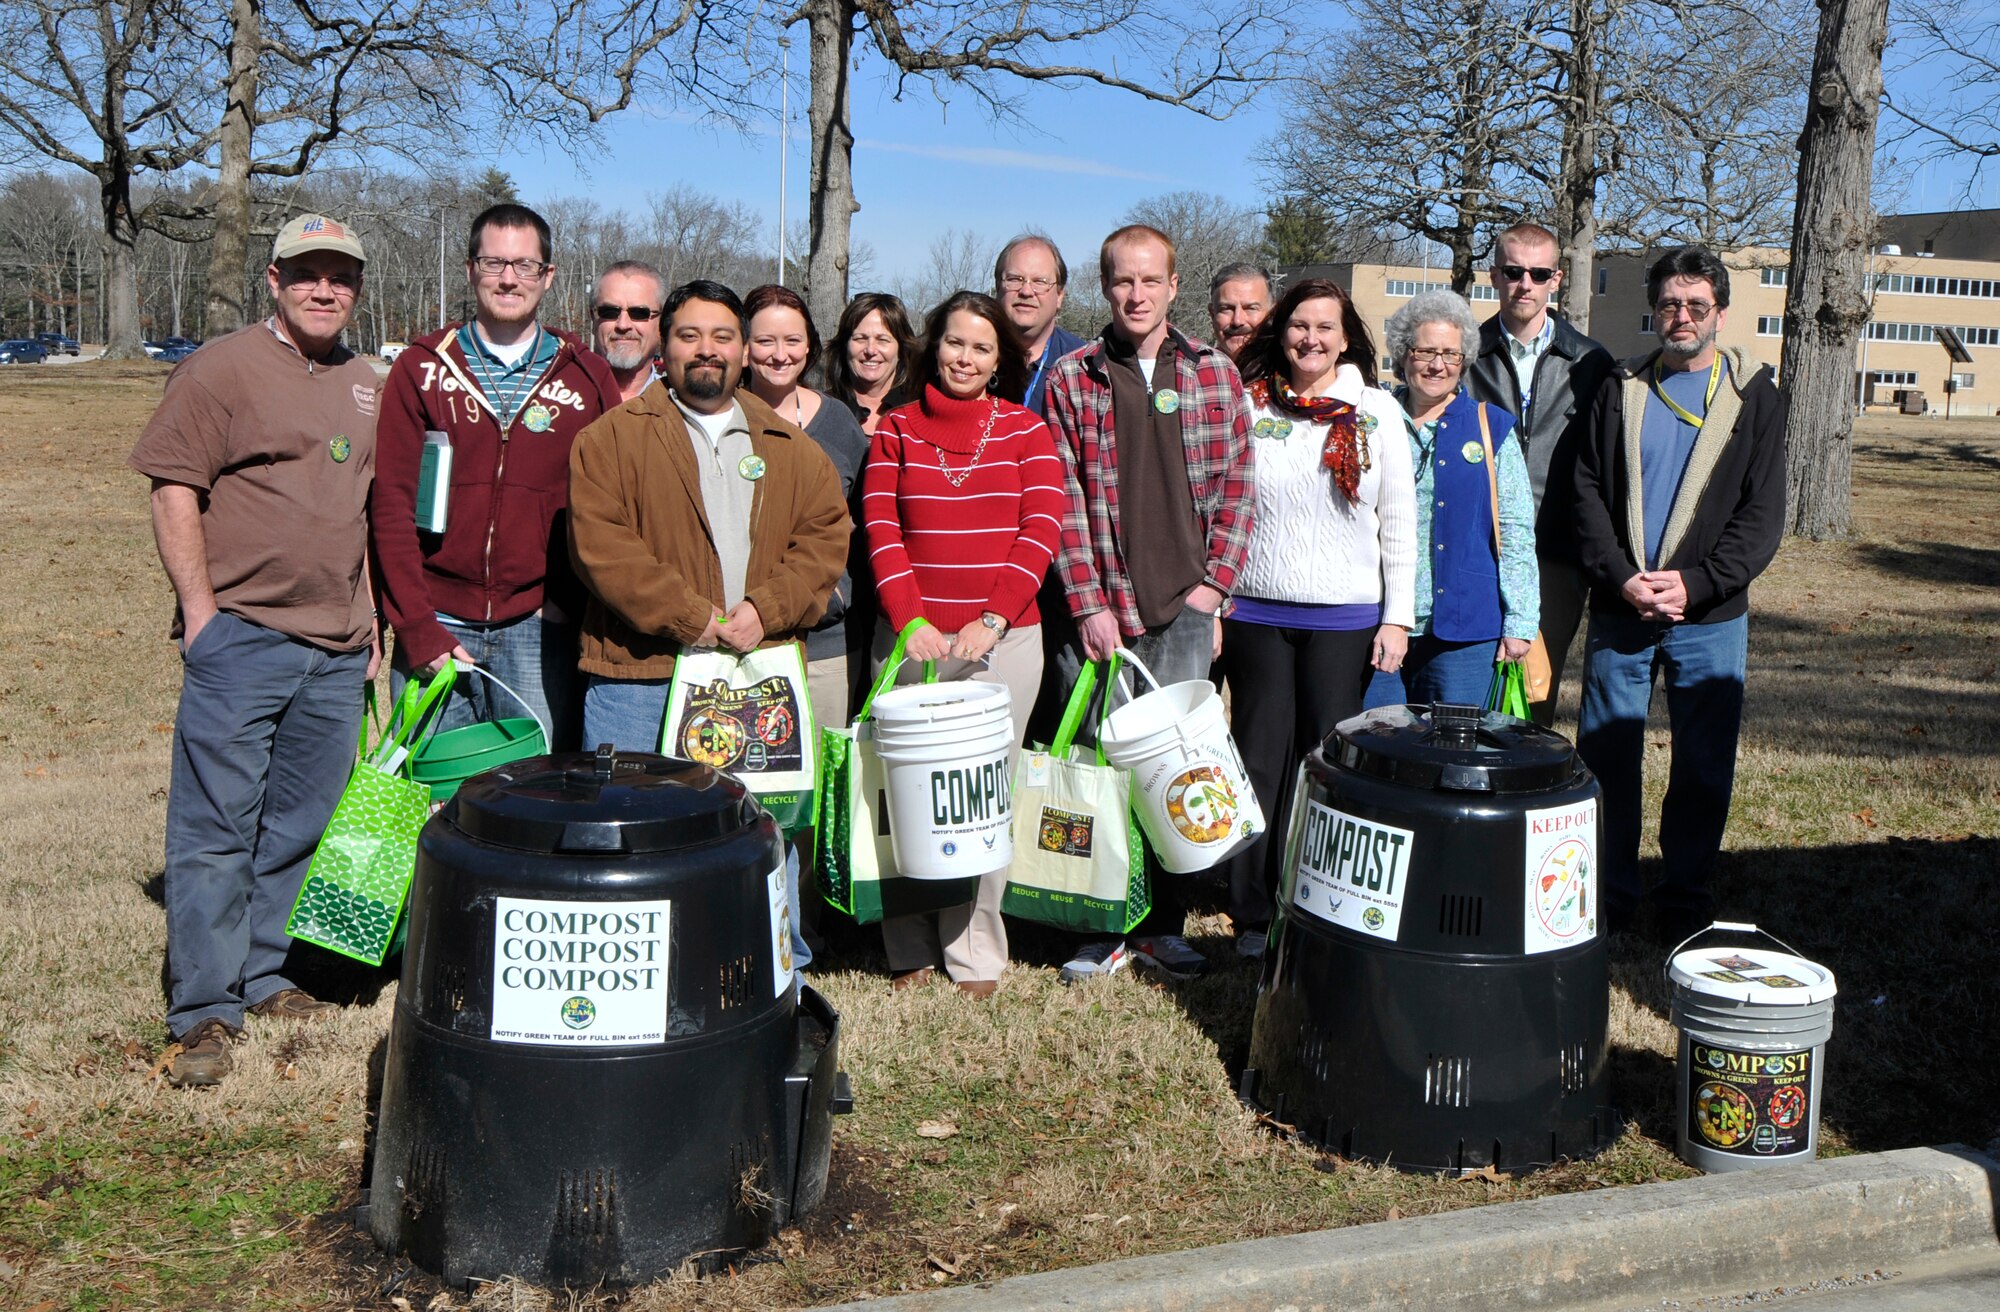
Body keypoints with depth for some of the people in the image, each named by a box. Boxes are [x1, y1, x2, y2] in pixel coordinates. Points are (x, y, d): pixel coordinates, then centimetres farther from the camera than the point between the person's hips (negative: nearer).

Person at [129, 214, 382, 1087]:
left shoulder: (365, 387, 16)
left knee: (300, 826, 12)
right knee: (216, 827, -2)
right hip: (242, 634, -6)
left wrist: (372, 620, 19)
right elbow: (174, 492, -7)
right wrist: (199, 605, -12)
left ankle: (264, 974, 26)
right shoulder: (221, 369, -4)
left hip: (337, 647, 6)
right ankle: (204, 1011, 6)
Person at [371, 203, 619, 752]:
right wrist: (416, 626, -7)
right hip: (437, 627, 0)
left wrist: (570, 605, -4)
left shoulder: (587, 376, 7)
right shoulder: (421, 368, 6)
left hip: (539, 631, 0)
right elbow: (391, 504, 2)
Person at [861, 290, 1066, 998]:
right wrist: (912, 622, -13)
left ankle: (975, 953, 11)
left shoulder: (1026, 430, 7)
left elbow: (1042, 529, -1)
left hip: (1004, 639, -1)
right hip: (910, 638, 1)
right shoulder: (895, 430, 8)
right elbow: (881, 530, 0)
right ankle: (911, 950, 14)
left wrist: (991, 619, -11)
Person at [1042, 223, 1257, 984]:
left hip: (1185, 607, 1)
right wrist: (1089, 603, -7)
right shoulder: (1070, 380, 3)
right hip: (1100, 612, -1)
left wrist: (1212, 583, -3)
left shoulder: (1215, 374, 8)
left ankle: (1164, 926, 17)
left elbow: (1235, 489, 7)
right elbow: (1063, 501, 0)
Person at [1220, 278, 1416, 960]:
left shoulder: (1377, 411, 3)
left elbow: (1399, 522, 3)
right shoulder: (1247, 405, 4)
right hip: (1256, 613, 1)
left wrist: (1398, 617, -1)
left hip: (1346, 617, -1)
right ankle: (1254, 916, 14)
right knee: (1260, 759, 5)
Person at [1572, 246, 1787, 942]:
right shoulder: (1620, 390, 8)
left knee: (1703, 767, 5)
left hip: (1711, 617, -1)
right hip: (1617, 612, 1)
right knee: (1605, 757, 5)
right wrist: (1620, 577, -12)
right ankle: (1608, 895, 18)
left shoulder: (1755, 399, 4)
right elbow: (1587, 491, 2)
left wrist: (1695, 583, -14)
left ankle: (1685, 898, 21)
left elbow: (1763, 513, -1)